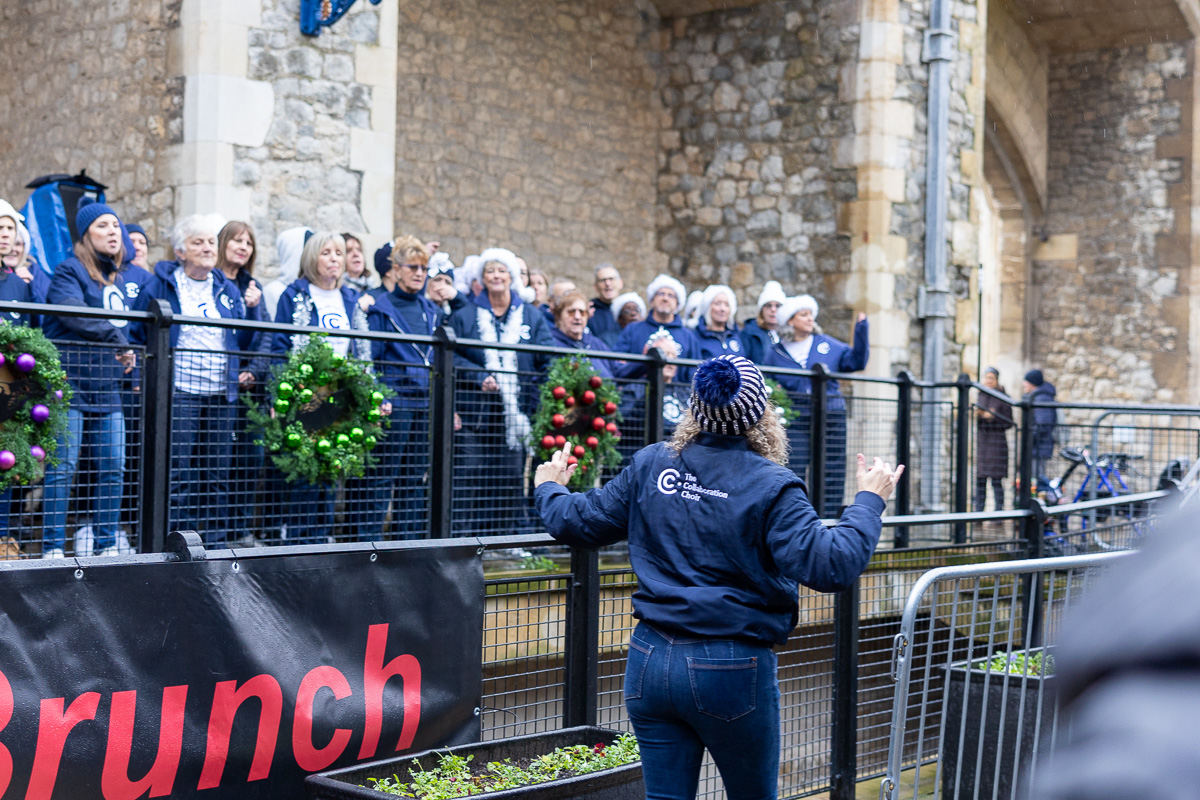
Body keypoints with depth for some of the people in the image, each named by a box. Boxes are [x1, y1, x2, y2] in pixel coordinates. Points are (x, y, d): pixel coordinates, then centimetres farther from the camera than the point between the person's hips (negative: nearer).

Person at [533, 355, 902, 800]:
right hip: (732, 670, -4)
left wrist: (549, 489, 31)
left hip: (651, 660, 4)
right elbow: (830, 567, -19)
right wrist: (868, 501, -6)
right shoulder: (770, 485, -11)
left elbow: (575, 523, 10)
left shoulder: (651, 466, 2)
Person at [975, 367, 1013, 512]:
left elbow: (1009, 422, -4)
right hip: (981, 440, 4)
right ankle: (978, 511, 7)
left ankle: (999, 511, -1)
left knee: (996, 480, -6)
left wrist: (993, 417, -16)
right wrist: (977, 414, -7)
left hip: (997, 441, -4)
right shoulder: (981, 396, 12)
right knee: (980, 479, 3)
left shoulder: (1003, 398, -2)